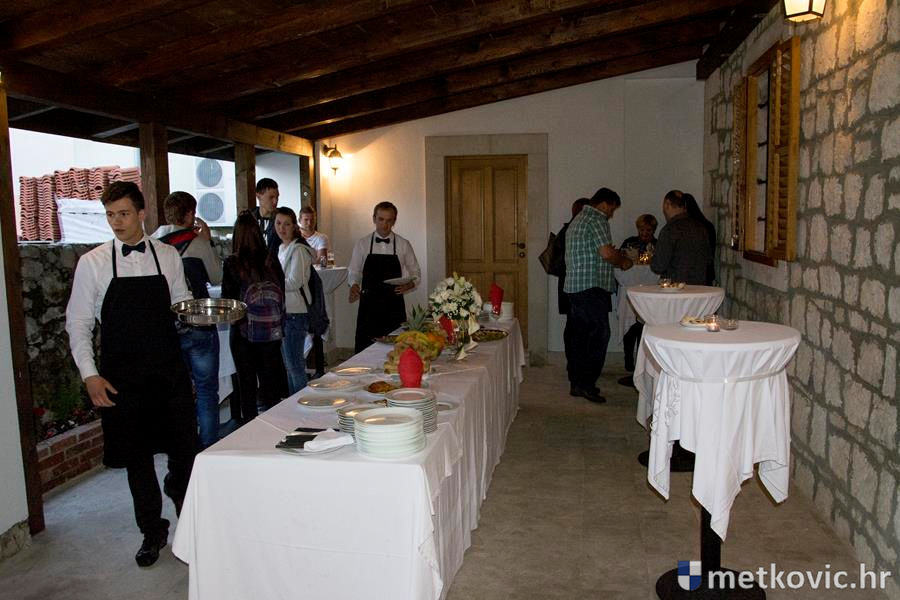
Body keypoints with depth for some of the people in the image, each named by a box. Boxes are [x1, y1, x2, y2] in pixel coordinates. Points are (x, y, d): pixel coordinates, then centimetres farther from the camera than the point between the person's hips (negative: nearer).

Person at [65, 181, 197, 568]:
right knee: (137, 455, 9)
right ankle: (152, 532, 28)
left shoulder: (168, 257, 3)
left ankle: (177, 488, 39)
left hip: (169, 370, 1)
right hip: (121, 376, -1)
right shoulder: (92, 263, -2)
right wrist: (89, 374, -8)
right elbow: (78, 323, 0)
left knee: (185, 445, 5)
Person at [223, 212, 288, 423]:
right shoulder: (272, 260, -4)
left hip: (244, 332, -3)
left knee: (247, 385, 9)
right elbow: (281, 292, 3)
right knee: (270, 383, 15)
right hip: (272, 332, 3)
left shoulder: (232, 263, -11)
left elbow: (228, 300, -6)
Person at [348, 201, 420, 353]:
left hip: (394, 305, 0)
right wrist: (354, 285, -12)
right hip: (369, 304, 0)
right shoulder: (362, 244, 5)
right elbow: (354, 272, 9)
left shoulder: (403, 245, 4)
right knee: (364, 348, -1)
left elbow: (416, 274, 10)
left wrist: (409, 285, -11)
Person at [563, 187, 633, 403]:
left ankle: (576, 382, 15)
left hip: (574, 286, 10)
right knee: (599, 334, -7)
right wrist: (623, 262, -1)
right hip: (592, 286, -10)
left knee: (579, 334, 11)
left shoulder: (578, 220, 22)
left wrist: (615, 256, 24)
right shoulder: (597, 219, -9)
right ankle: (586, 384, -7)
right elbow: (606, 253, -18)